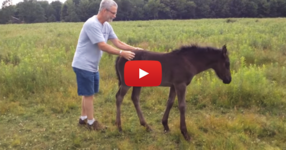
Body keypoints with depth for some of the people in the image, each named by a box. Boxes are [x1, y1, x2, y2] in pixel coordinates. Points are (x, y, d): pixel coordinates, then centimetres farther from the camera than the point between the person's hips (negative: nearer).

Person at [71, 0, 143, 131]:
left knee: (88, 93, 17)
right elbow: (103, 46, -27)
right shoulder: (92, 24, -22)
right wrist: (122, 53, -27)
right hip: (83, 66, -9)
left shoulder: (107, 26, 5)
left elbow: (118, 43, 3)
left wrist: (135, 49, -7)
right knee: (88, 94, 1)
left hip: (92, 66, 9)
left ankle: (83, 118, 31)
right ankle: (91, 122, 14)